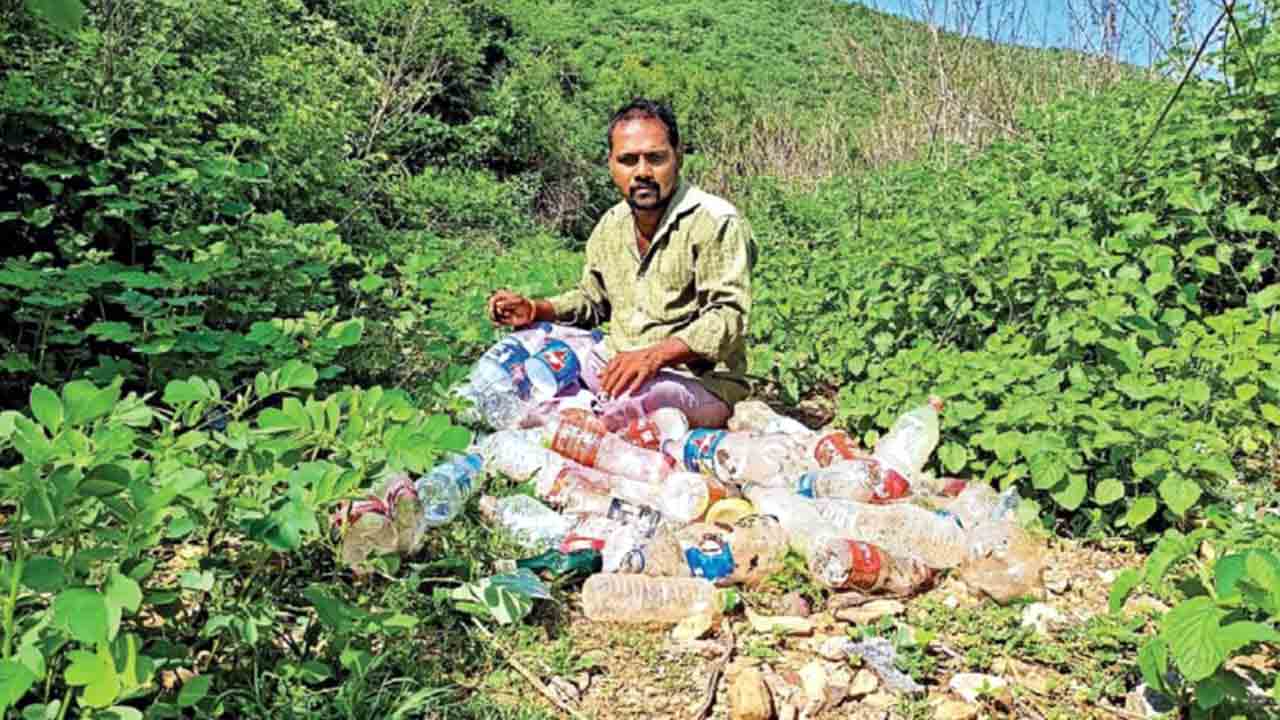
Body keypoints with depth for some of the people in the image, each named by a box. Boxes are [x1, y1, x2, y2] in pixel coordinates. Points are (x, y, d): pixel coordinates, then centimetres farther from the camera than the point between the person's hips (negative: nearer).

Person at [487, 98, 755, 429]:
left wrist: (655, 355, -35)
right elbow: (592, 299, 25)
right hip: (613, 365, 7)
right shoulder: (610, 226, 10)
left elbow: (728, 317, -22)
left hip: (698, 381, -6)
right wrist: (535, 310, 8)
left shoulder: (716, 223, -13)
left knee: (631, 400, -38)